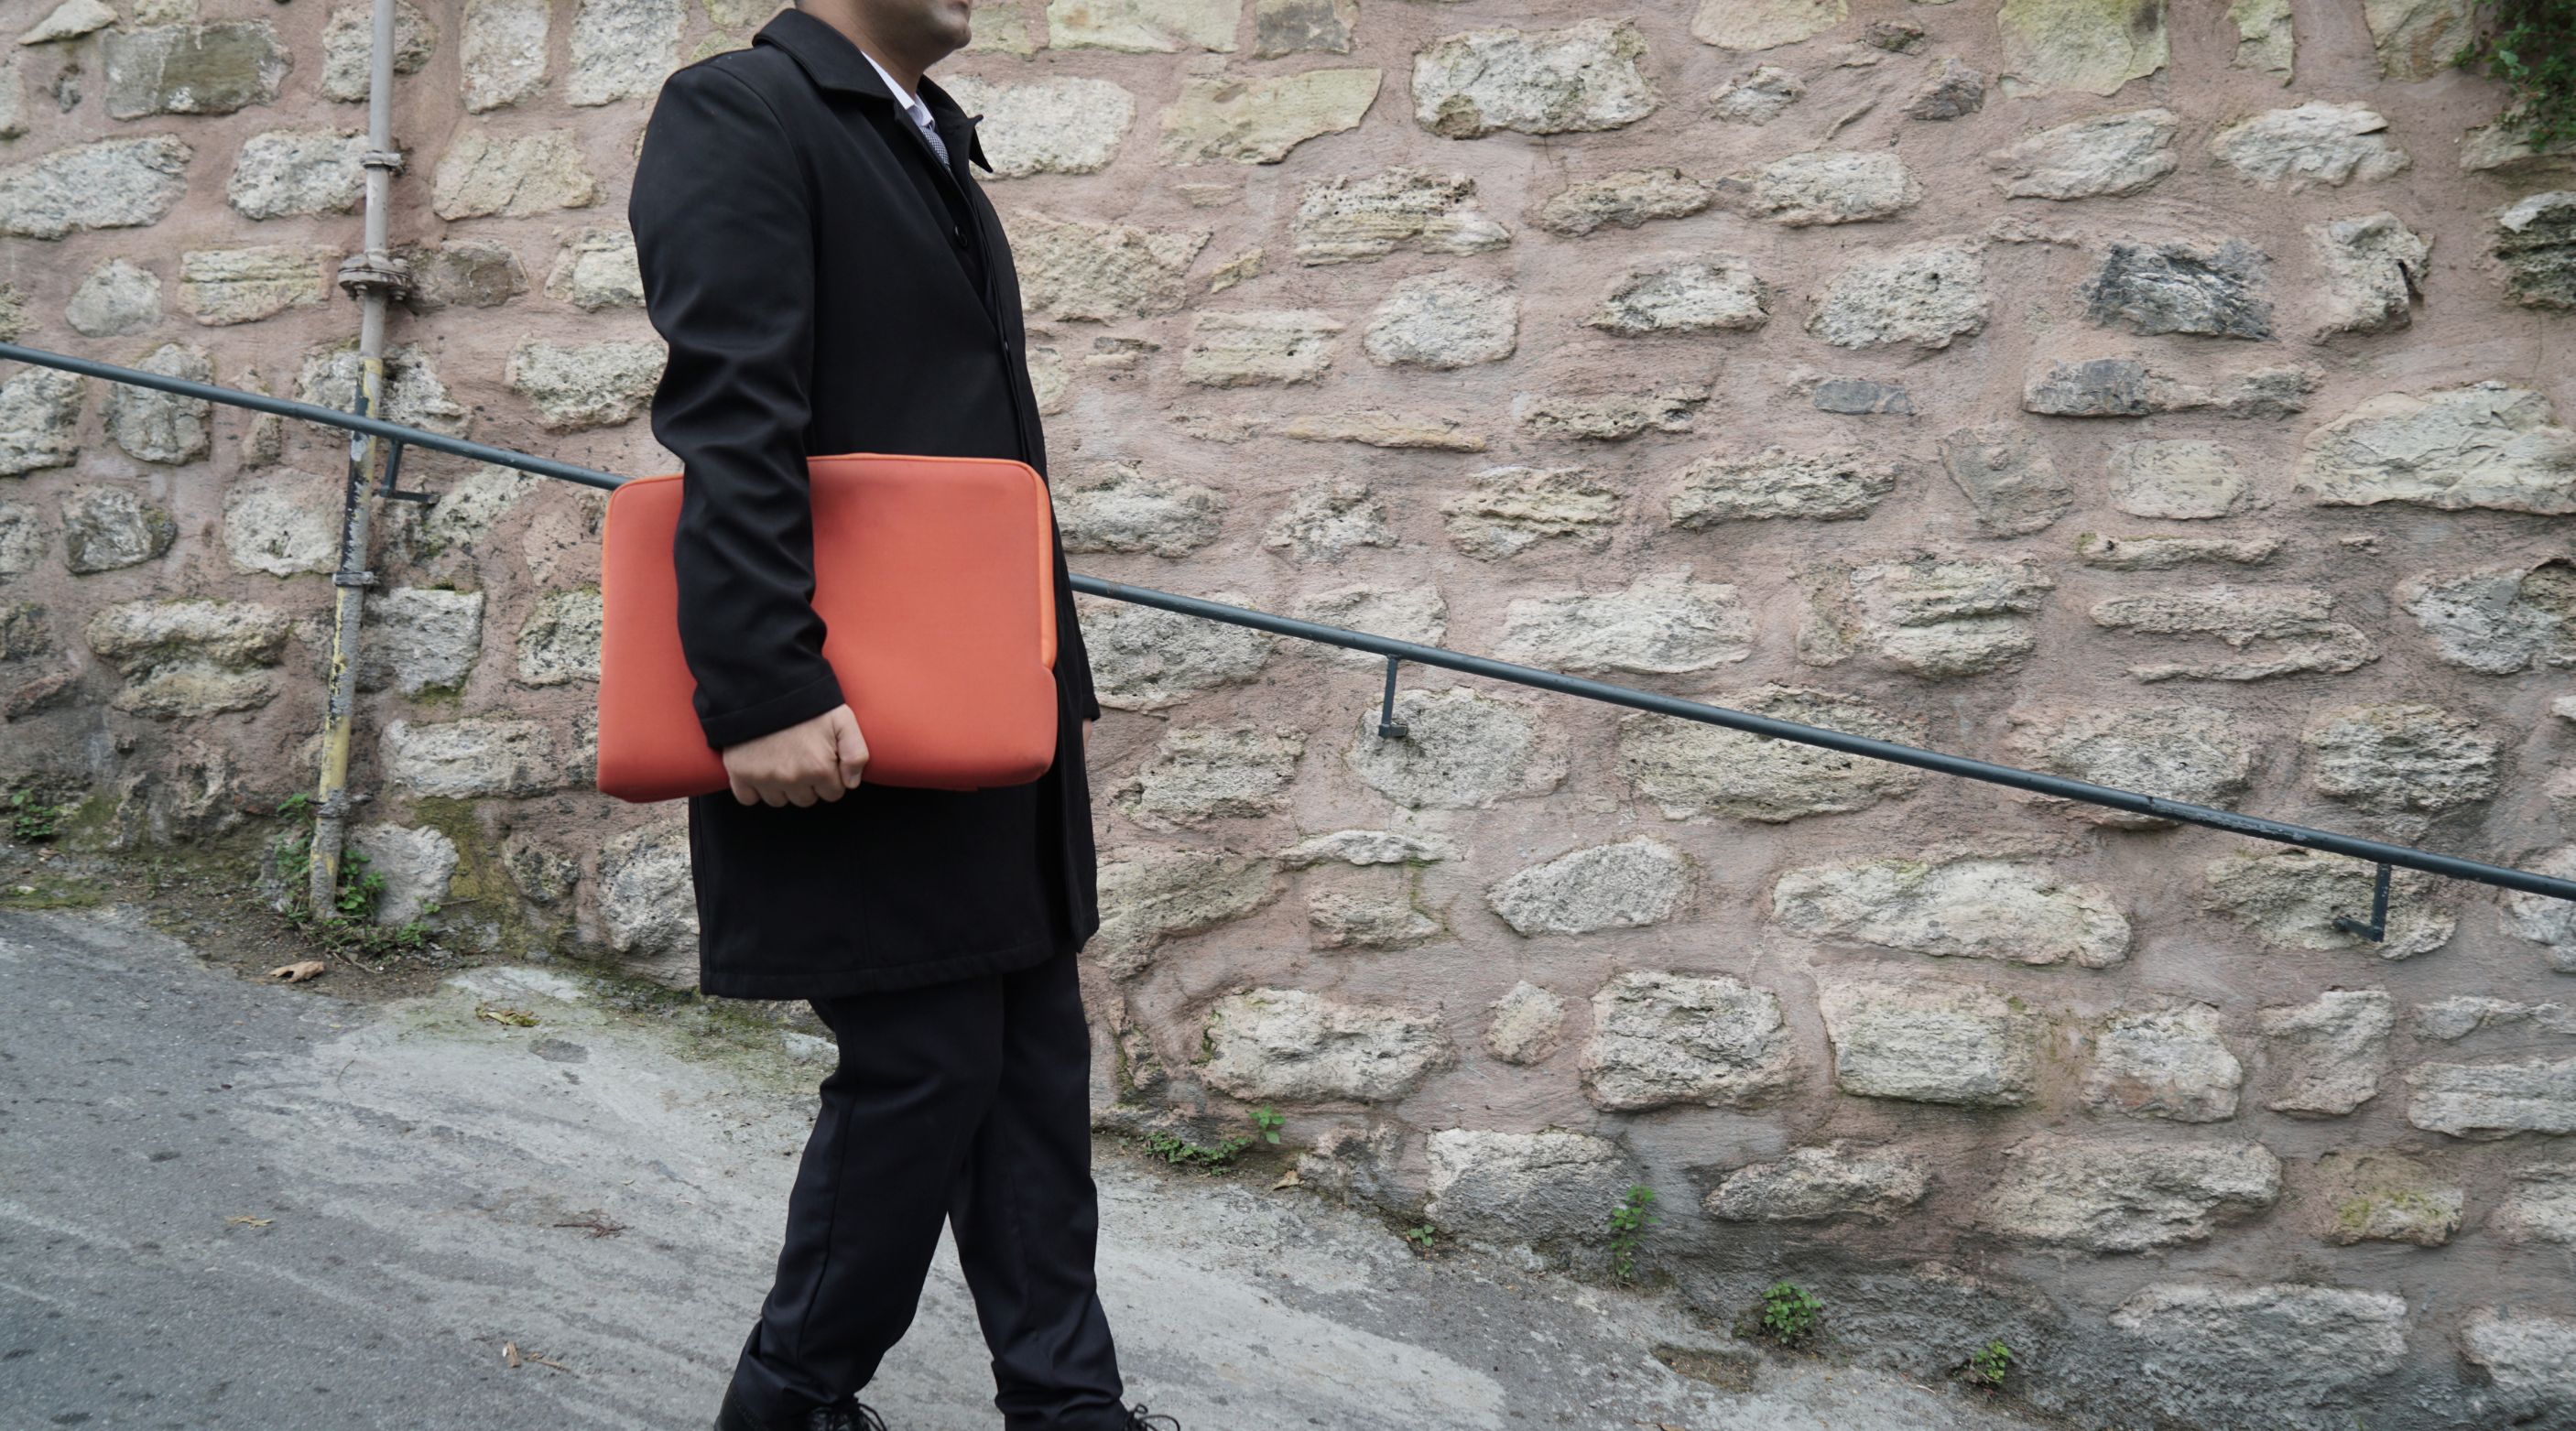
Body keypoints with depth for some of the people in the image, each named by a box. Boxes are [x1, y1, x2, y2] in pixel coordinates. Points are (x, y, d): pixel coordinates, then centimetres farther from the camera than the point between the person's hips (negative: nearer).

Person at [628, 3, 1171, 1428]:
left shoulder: (932, 146, 19)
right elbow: (727, 421, -20)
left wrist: (1053, 673, 20)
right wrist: (764, 697, -27)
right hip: (857, 724, -9)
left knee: (1033, 1056, 11)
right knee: (922, 1065, -3)